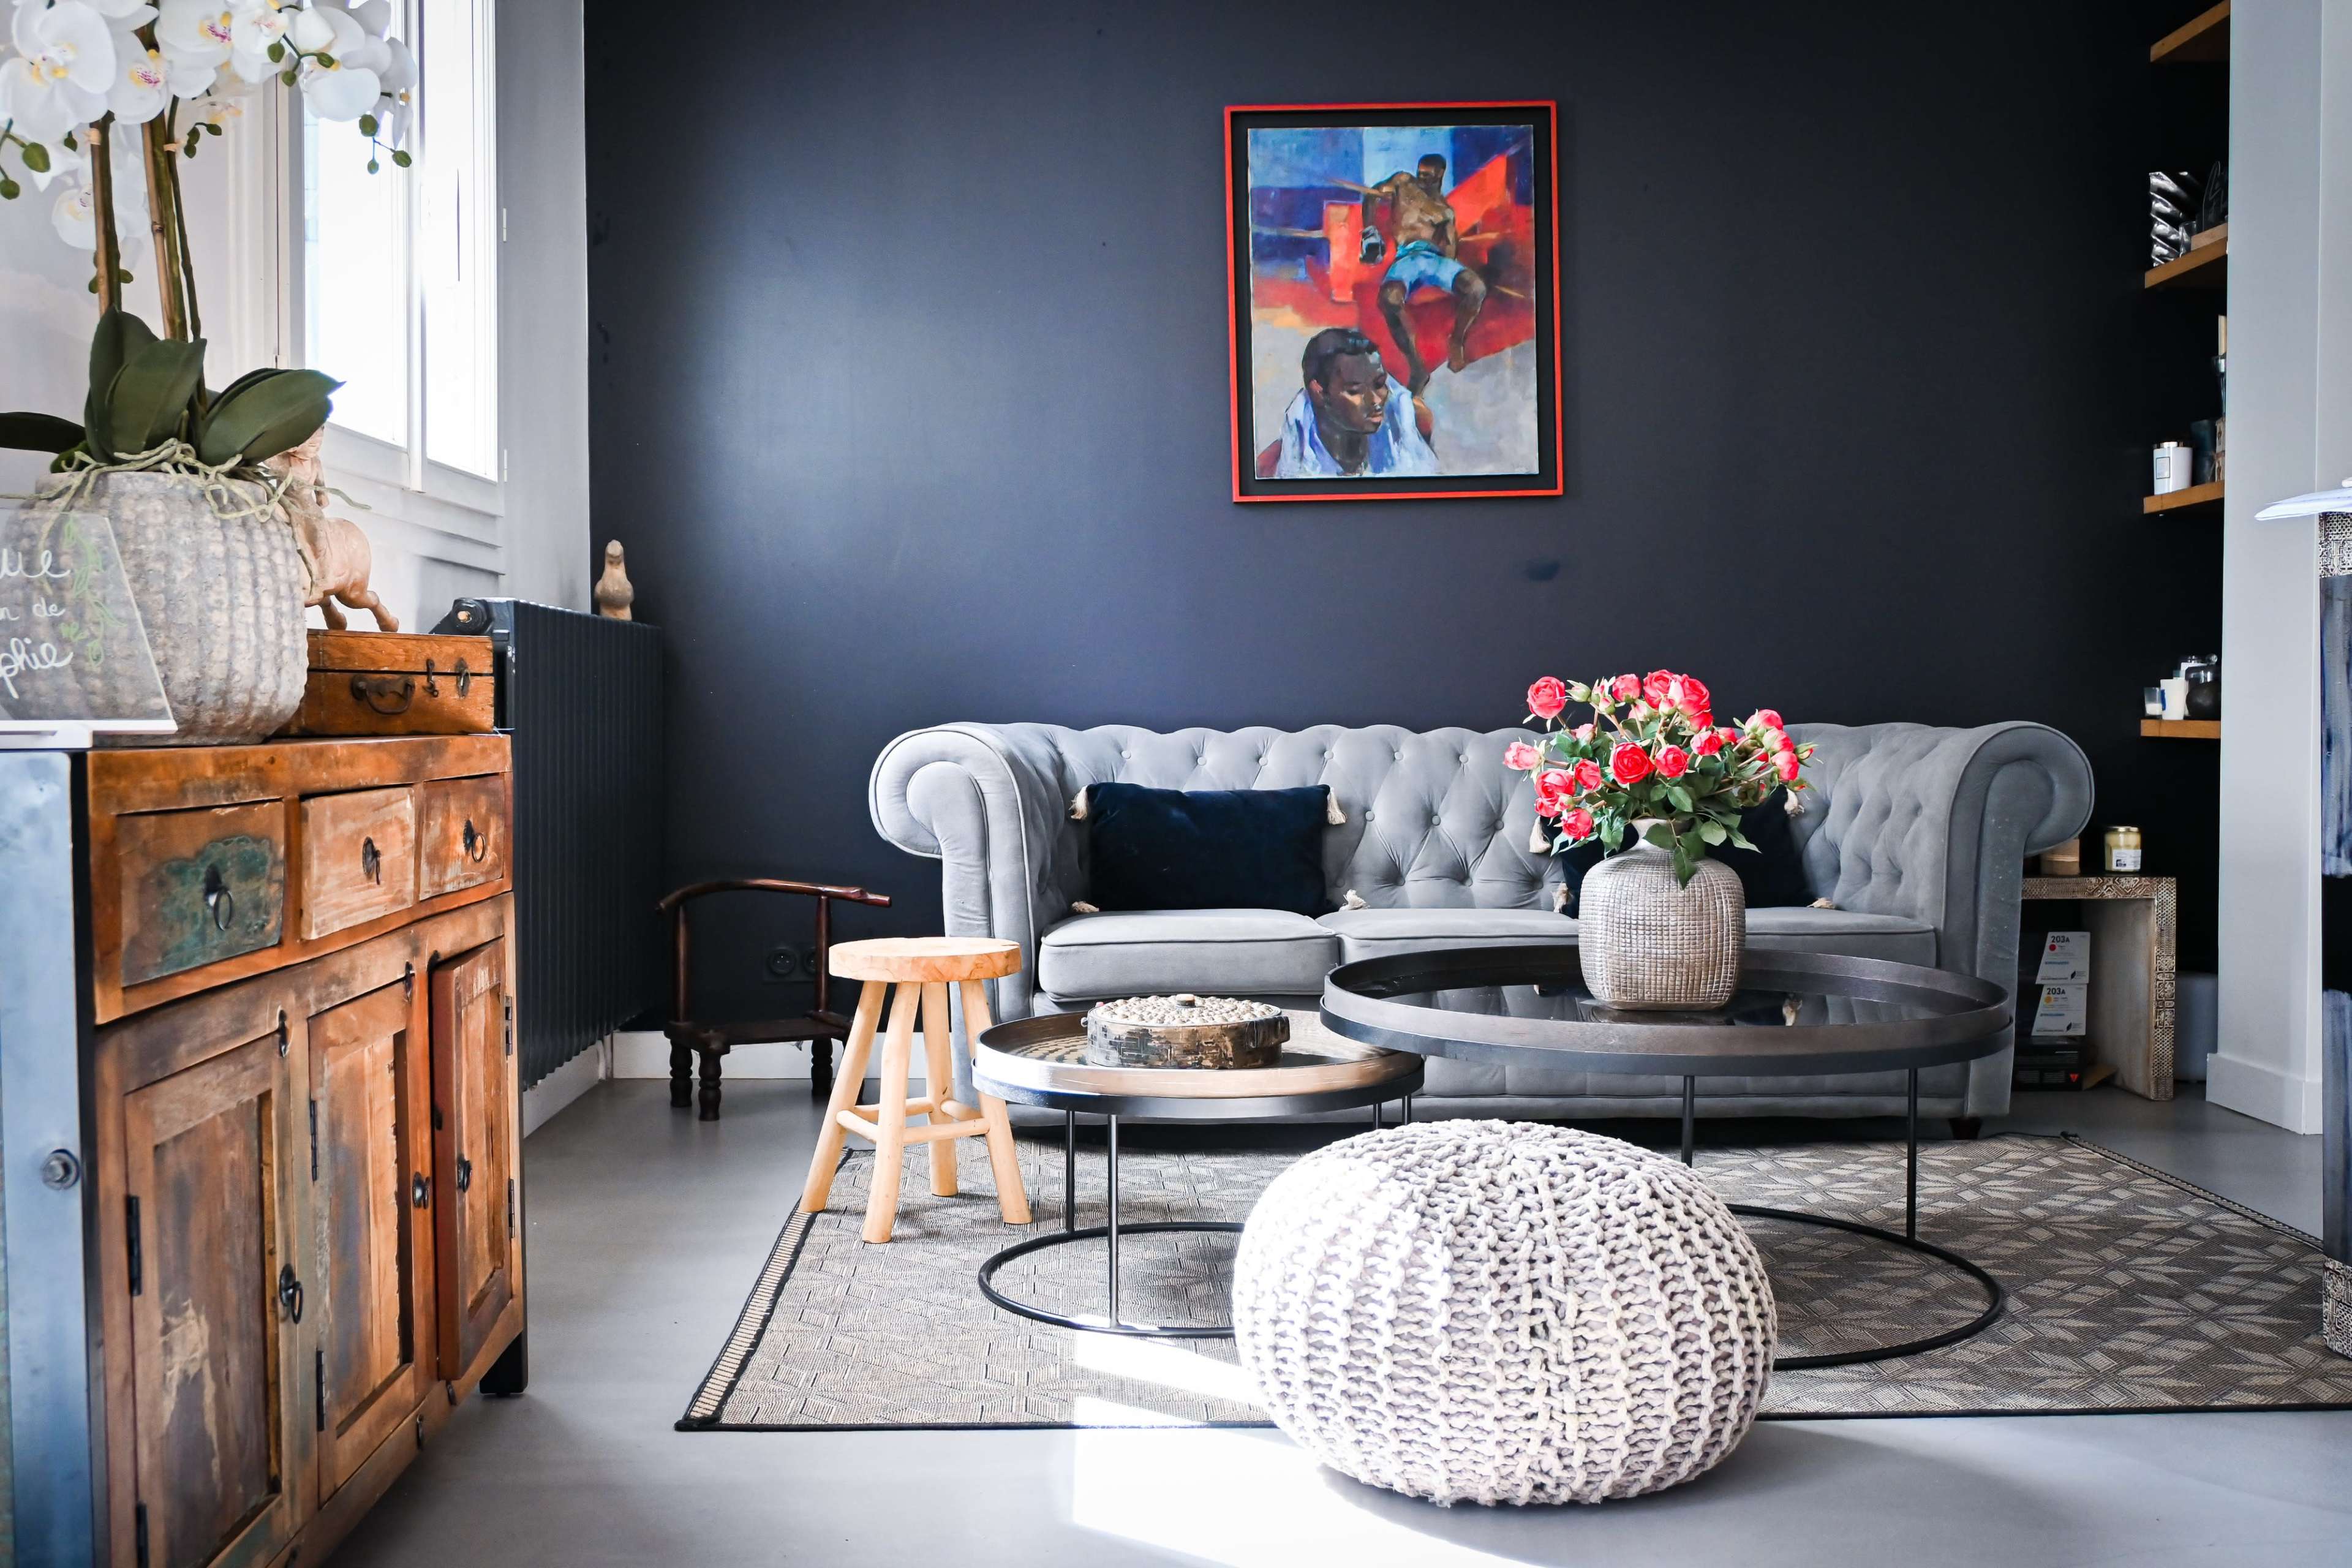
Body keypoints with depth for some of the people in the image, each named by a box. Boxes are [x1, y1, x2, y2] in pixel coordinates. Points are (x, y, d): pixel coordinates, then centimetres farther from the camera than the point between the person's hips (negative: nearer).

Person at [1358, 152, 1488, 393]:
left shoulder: (1446, 209, 25)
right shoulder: (1404, 183, 20)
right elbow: (1371, 196, 12)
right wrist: (1370, 233, 0)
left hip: (1436, 258, 2)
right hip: (1407, 257, -2)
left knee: (1476, 288, -30)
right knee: (1389, 299, -38)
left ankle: (1457, 342, -4)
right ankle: (1416, 366, -30)